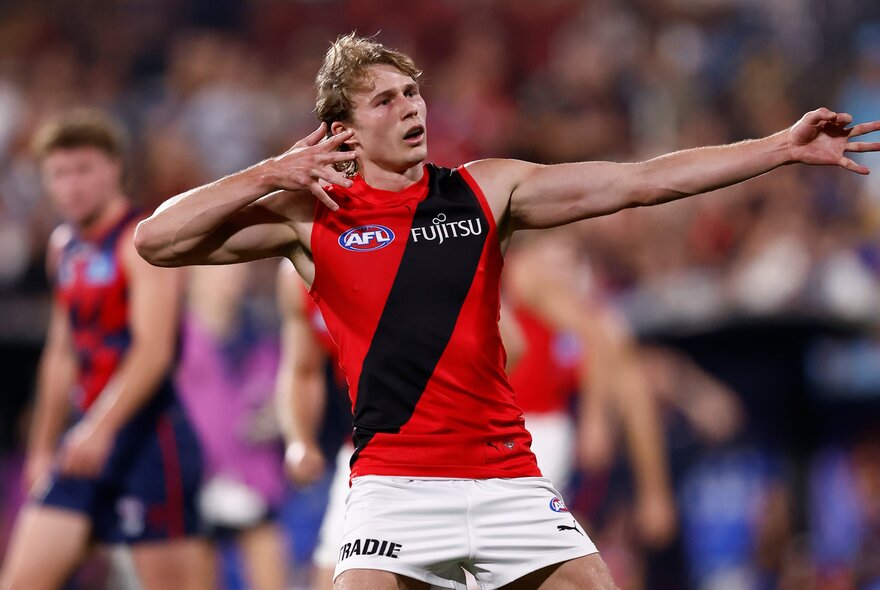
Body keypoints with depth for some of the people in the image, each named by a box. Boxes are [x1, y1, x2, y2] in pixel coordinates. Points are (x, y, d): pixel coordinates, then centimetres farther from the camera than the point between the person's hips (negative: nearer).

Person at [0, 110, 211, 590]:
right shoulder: (64, 247, 15)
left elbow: (153, 349, -21)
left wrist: (102, 425, -33)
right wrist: (43, 447, 25)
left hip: (149, 437, -8)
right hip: (87, 441, 8)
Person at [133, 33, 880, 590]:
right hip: (396, 481, -3)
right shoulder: (309, 216, 2)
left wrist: (782, 145, -1)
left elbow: (639, 182, 4)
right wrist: (271, 174, -10)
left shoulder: (486, 190, 8)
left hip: (509, 476, 3)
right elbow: (157, 241, -2)